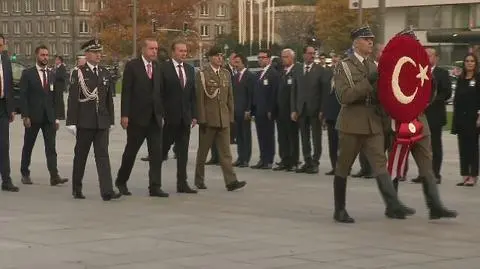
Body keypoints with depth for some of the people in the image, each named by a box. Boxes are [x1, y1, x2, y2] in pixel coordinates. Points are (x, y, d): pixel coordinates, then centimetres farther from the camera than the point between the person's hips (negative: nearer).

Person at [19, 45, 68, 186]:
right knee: (28, 147, 8)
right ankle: (25, 174, 19)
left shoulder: (52, 75, 12)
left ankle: (54, 176, -12)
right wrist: (25, 116, -13)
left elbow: (55, 97, 13)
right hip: (33, 116, -3)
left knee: (51, 148, -5)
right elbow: (23, 96, -6)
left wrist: (57, 117, 7)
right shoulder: (27, 74, -1)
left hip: (49, 117, 3)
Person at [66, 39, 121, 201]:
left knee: (103, 155, -6)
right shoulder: (78, 73, -3)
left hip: (102, 122, 3)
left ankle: (107, 191, -14)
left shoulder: (105, 73, 11)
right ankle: (77, 189, 21)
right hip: (85, 122, -3)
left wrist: (111, 120, 12)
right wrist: (72, 122, -11)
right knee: (80, 156, 8)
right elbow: (73, 99, -6)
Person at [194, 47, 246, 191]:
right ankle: (199, 180, 20)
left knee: (225, 152, -2)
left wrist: (231, 117, 9)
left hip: (224, 119, 4)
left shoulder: (226, 74, 12)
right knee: (203, 151, 8)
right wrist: (202, 119, -12)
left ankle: (231, 181, -9)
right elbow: (199, 98, -8)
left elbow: (230, 97, 14)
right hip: (208, 119, -4)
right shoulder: (202, 74, -5)